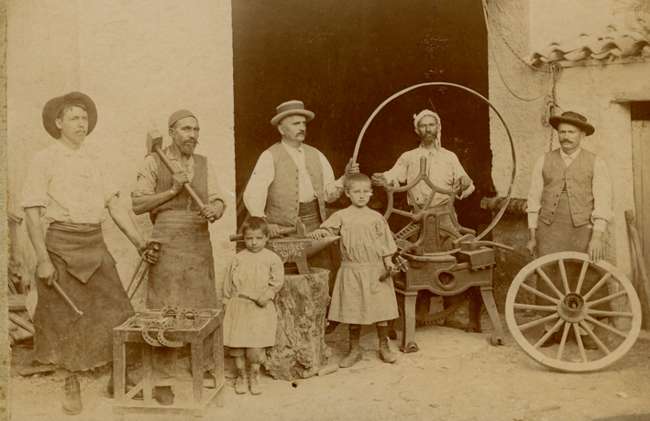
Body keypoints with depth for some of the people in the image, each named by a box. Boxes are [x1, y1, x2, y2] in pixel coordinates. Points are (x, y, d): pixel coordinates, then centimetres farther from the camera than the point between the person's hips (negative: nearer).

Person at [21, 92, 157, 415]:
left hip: (95, 243, 5)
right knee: (67, 317, 5)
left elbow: (114, 204, 6)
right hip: (61, 244, -4)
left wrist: (139, 242, -3)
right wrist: (42, 259, -15)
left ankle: (119, 379, 17)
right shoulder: (44, 160, -2)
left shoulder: (92, 161, 12)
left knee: (115, 311, 2)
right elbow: (32, 213, -7)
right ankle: (71, 385, 23)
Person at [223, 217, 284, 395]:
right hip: (238, 305, 2)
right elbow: (229, 282, 11)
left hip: (260, 308, -2)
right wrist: (229, 299, 8)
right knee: (236, 342, 5)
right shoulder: (238, 258, 6)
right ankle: (241, 376, 24)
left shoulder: (272, 258, 0)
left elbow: (277, 281, -2)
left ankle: (254, 376, 18)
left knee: (256, 344, -5)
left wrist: (266, 295, -14)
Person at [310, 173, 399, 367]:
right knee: (353, 310, 7)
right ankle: (354, 349, 22)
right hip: (351, 270, 0)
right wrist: (320, 232, -27)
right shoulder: (341, 216, 1)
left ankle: (384, 346, 24)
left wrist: (388, 262, -6)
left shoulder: (376, 217, 2)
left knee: (381, 308, 6)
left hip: (376, 270, 1)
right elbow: (328, 228, -5)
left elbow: (385, 242, 4)